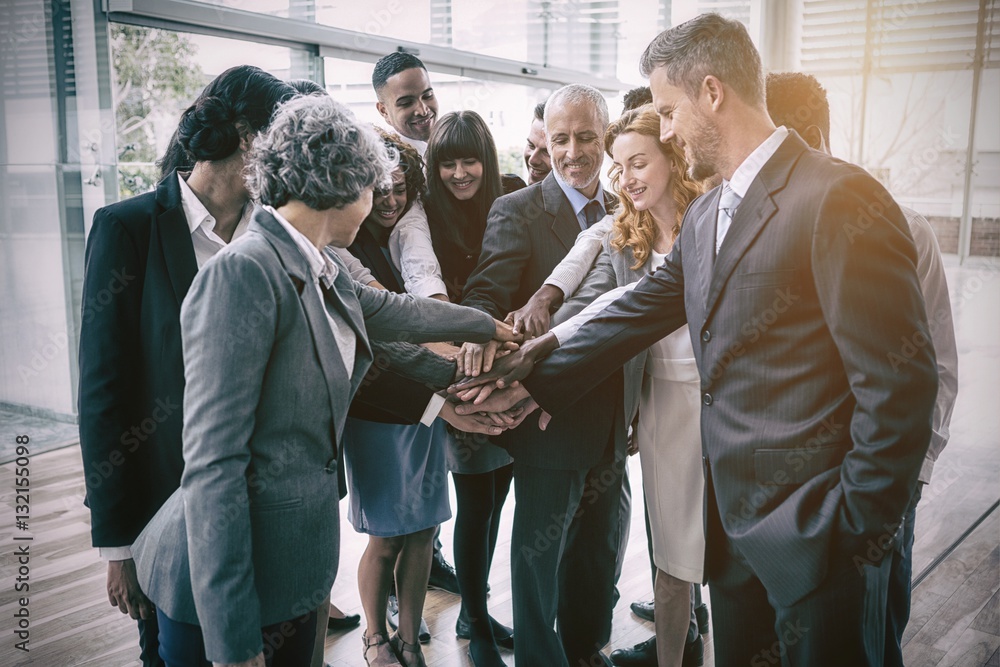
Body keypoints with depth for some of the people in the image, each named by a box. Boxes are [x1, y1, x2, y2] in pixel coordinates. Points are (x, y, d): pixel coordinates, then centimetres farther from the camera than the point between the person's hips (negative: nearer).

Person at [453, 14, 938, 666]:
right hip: (733, 519, 8)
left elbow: (899, 384, -19)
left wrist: (857, 531, -15)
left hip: (815, 537, -7)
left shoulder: (840, 198, -18)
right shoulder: (706, 214, 10)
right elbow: (637, 312, 14)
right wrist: (530, 385, 11)